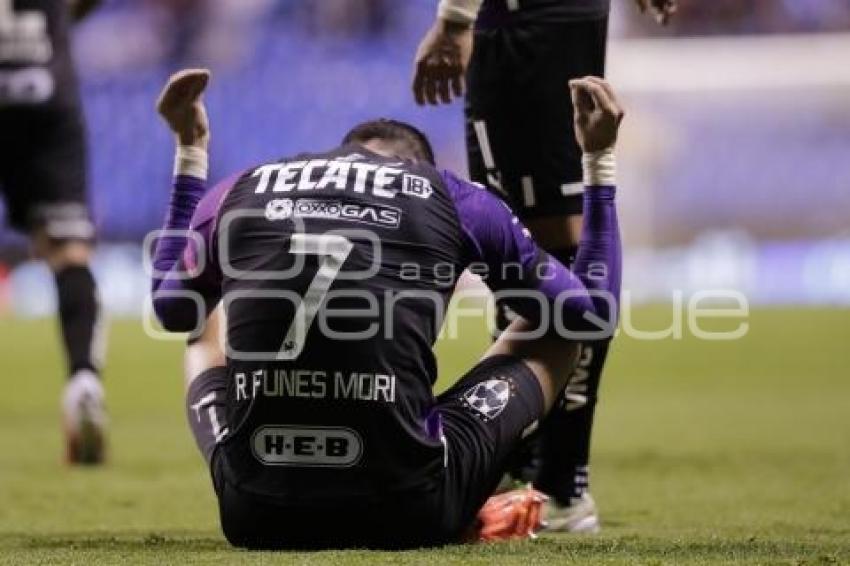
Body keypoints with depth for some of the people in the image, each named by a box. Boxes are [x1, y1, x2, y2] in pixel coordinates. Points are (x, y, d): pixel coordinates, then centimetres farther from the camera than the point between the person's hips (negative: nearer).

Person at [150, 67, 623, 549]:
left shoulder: (240, 190, 13)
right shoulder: (452, 198, 7)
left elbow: (171, 306, 35)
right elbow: (594, 315, 19)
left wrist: (190, 150, 45)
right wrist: (600, 159, 30)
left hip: (255, 515, 2)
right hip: (404, 514, -2)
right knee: (553, 333, 23)